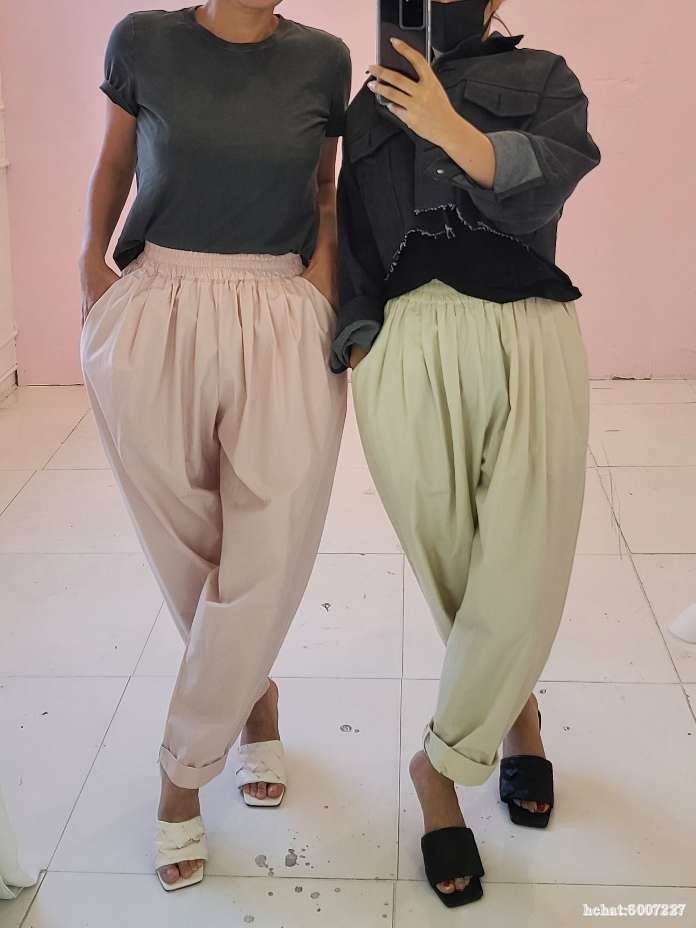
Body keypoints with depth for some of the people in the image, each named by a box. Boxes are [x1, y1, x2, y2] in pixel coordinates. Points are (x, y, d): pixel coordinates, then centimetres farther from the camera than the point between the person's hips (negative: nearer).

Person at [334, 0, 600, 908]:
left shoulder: (543, 78, 14)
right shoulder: (373, 100, 19)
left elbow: (547, 179, -6)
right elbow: (353, 236, 17)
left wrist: (447, 126, -17)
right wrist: (352, 342, 8)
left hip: (527, 339, -1)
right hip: (405, 350, 2)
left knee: (523, 570, -7)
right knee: (451, 569, 6)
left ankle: (442, 764, 13)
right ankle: (515, 713, 32)